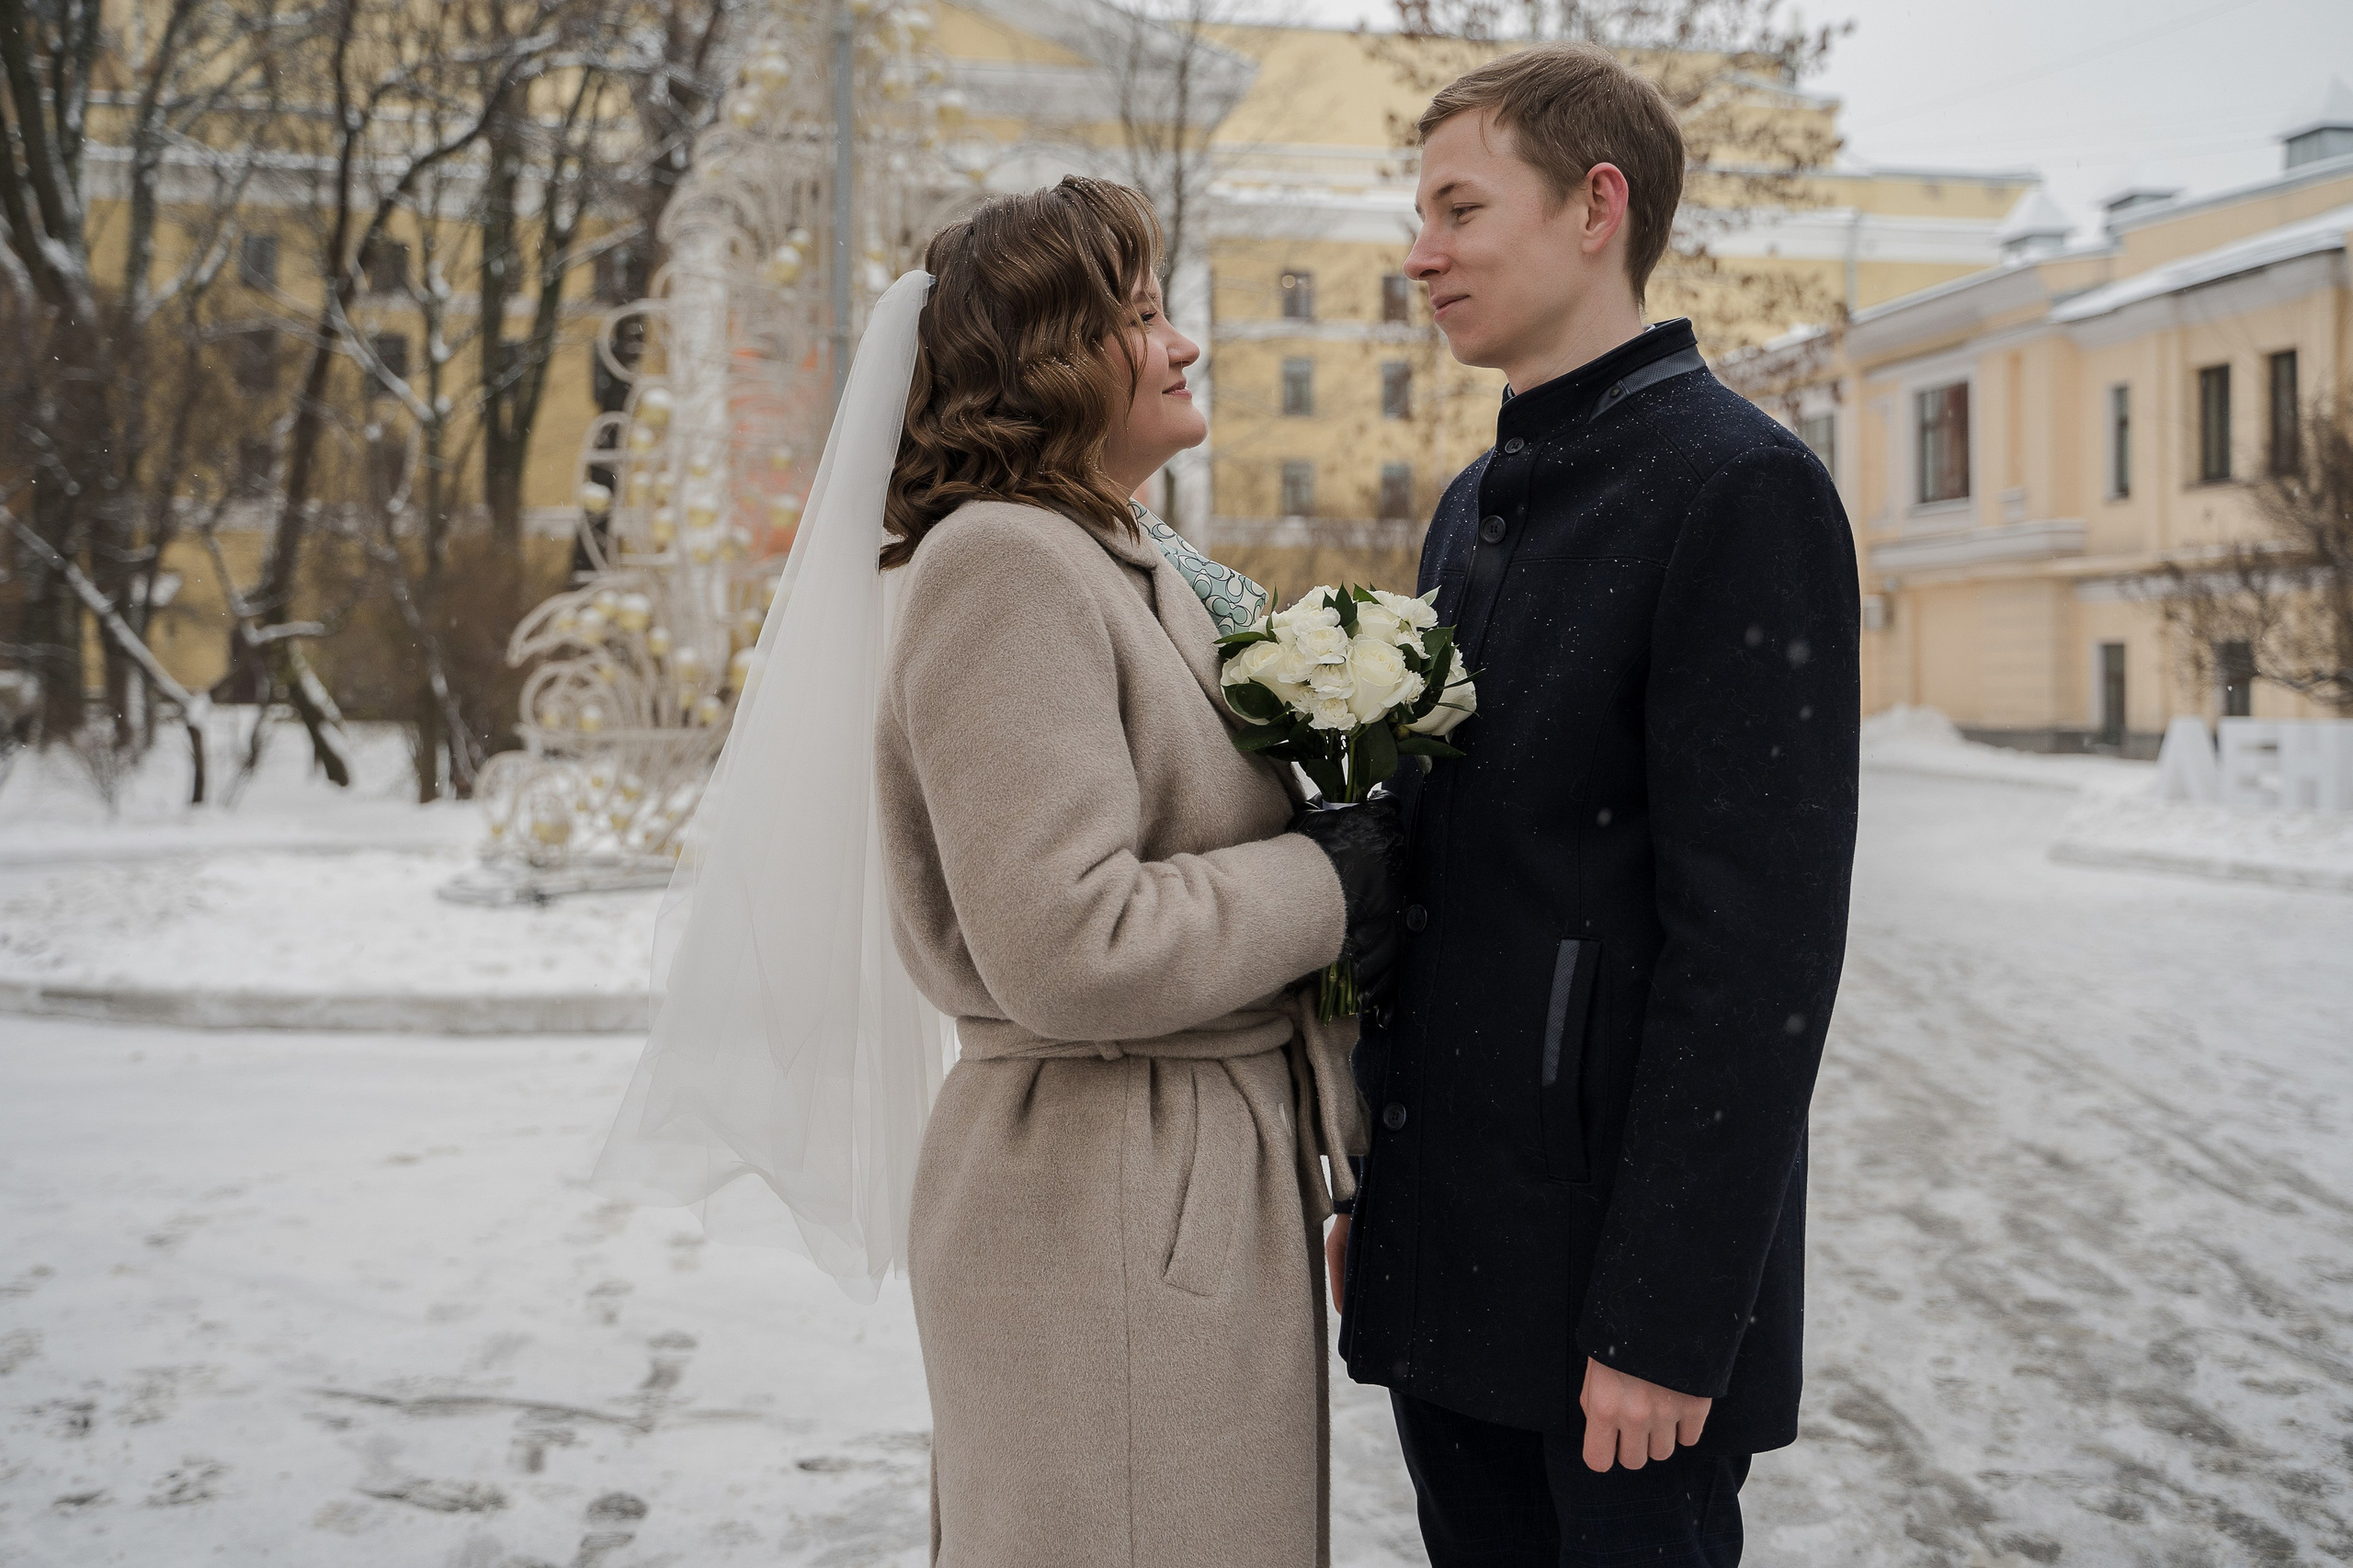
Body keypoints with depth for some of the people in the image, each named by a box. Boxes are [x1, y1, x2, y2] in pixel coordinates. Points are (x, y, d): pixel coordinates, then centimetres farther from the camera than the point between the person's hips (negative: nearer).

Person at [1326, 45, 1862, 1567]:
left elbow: (1761, 942, -18)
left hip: (1617, 1273, -7)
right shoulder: (1475, 507, 14)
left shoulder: (1743, 489, -12)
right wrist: (1376, 1184, 15)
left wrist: (1664, 1322, -19)